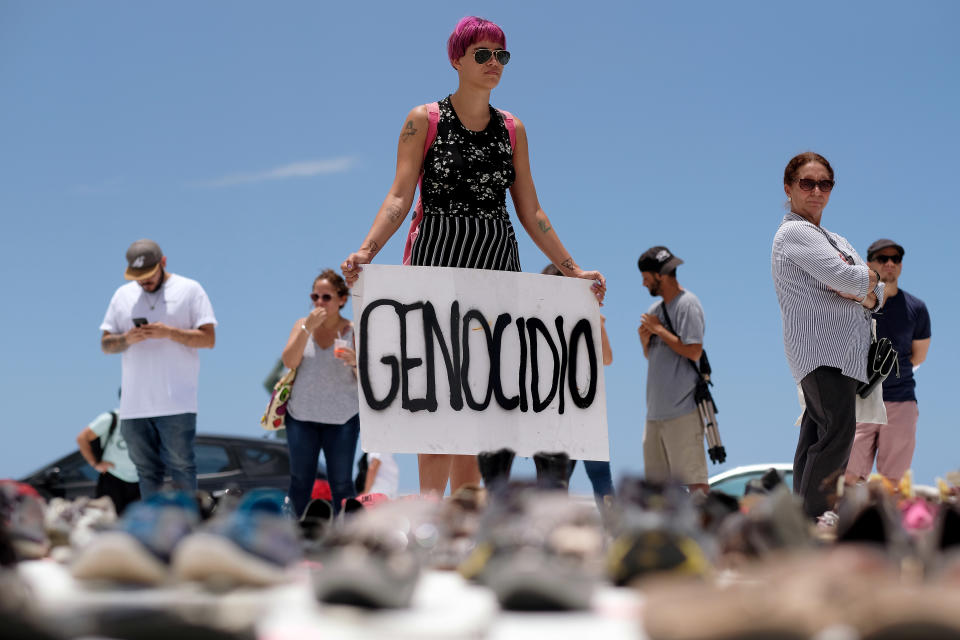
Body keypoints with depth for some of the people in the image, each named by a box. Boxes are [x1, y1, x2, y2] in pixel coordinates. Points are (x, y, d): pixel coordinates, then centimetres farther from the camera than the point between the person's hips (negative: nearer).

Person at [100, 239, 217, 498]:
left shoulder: (189, 290, 3)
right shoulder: (123, 295, 15)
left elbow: (208, 338, -3)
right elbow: (105, 344, 13)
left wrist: (169, 332, -15)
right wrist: (127, 339, -8)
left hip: (176, 404, -4)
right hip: (133, 406, 4)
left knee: (181, 467, -6)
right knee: (147, 471, 6)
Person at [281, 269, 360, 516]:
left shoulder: (352, 331, -1)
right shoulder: (302, 325, 6)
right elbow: (289, 361, -9)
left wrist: (356, 362, -23)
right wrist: (307, 327, -17)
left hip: (342, 419, -2)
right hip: (302, 415, 2)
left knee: (341, 484, 1)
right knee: (300, 482, 8)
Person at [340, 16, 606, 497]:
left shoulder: (512, 129, 14)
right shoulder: (424, 121, 2)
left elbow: (530, 211, 15)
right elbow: (400, 196, -6)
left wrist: (573, 271, 11)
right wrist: (366, 251, -22)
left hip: (498, 264, 4)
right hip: (440, 258, -4)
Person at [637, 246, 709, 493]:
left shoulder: (688, 304, -9)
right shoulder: (655, 310, 17)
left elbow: (694, 352, -19)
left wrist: (659, 330, -11)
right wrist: (646, 340, 3)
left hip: (682, 408, -9)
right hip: (656, 408, 9)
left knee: (693, 477, -9)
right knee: (654, 479, 8)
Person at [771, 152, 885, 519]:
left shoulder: (836, 241, 26)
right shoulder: (795, 233, -4)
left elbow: (877, 294, 18)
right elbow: (845, 278, -18)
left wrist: (866, 296, -6)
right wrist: (872, 276, 4)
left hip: (844, 349, 9)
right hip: (821, 348, -9)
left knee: (816, 433, 7)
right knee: (837, 429, -18)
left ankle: (803, 515, 7)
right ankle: (813, 520, -20)